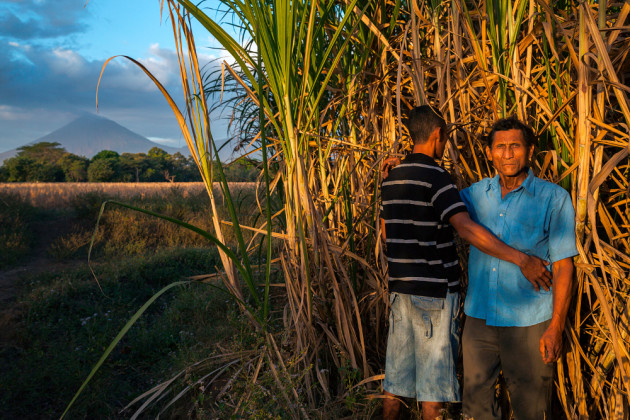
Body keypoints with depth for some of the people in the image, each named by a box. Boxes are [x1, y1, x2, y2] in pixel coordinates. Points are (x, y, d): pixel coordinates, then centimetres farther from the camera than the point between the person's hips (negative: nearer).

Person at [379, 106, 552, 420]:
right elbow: (465, 227, -26)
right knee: (434, 376, 4)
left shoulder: (391, 179, 10)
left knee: (395, 377, 14)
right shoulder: (434, 176, -14)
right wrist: (521, 259, -27)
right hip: (436, 289, -7)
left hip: (400, 287, 7)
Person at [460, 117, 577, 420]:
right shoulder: (476, 194, 4)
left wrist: (556, 328, -12)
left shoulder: (554, 199, -7)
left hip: (527, 323, -3)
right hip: (478, 317, 4)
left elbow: (563, 266, -7)